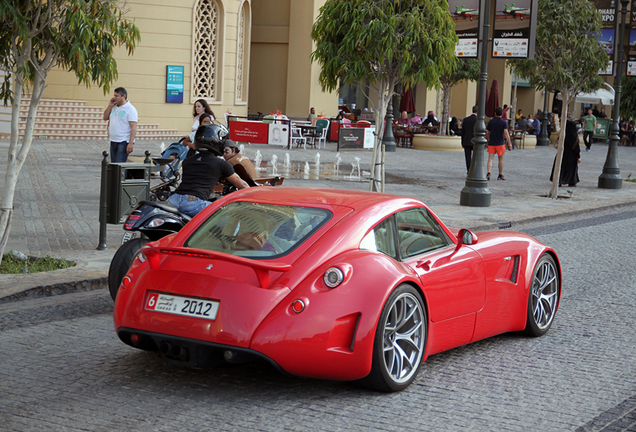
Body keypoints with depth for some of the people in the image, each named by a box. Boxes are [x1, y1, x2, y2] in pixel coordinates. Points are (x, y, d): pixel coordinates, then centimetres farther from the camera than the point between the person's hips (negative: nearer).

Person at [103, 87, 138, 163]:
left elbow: (134, 127, -17)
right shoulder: (114, 107, 12)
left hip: (124, 142, -8)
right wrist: (110, 106, 5)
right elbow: (105, 117, 21)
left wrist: (131, 143, -24)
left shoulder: (130, 109, -12)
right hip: (113, 141, 8)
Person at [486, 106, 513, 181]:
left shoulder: (491, 121, 0)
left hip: (491, 143, 1)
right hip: (500, 143, -1)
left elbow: (487, 132, 5)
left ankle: (488, 173, -20)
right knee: (501, 159, 11)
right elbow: (506, 133, -16)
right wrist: (509, 144, -15)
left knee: (490, 159, -1)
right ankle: (500, 175, 17)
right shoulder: (504, 122, -6)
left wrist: (488, 140, 21)